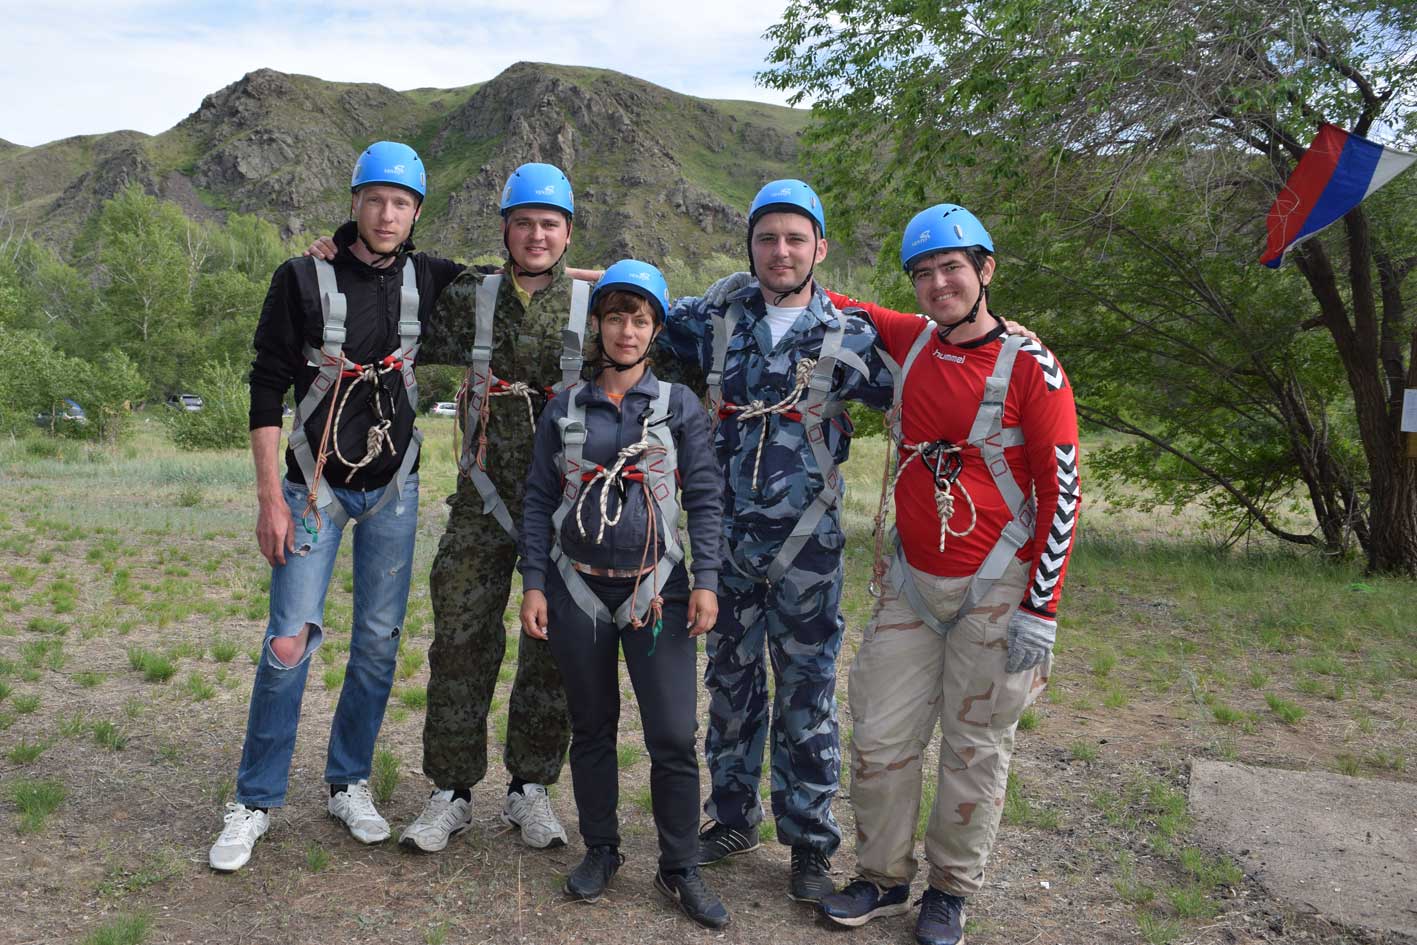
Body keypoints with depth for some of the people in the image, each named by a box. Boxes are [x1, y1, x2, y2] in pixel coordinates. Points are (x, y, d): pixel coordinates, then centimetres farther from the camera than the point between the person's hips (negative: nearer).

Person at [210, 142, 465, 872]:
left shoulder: (427, 279, 2)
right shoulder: (303, 279, -6)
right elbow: (267, 389, -7)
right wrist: (269, 498, -11)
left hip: (394, 488, 3)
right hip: (316, 483, -3)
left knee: (379, 640, 6)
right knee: (289, 641, -6)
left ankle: (349, 784, 23)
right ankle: (254, 802, 11)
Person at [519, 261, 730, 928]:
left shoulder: (679, 406, 3)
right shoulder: (564, 409, 6)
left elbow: (705, 498, 0)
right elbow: (538, 500, 7)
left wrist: (706, 581, -8)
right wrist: (533, 584, 0)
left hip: (656, 589, -1)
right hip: (577, 590, 2)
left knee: (675, 736, -4)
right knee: (591, 728, 12)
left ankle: (680, 868, 14)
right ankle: (600, 851, 30)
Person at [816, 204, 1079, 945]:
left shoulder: (1031, 368, -11)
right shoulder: (909, 341, 3)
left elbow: (1061, 493, -10)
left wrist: (1040, 609, -12)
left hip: (994, 590, -4)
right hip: (911, 584, 4)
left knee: (976, 748, 8)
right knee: (880, 738, 7)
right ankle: (883, 877, 27)